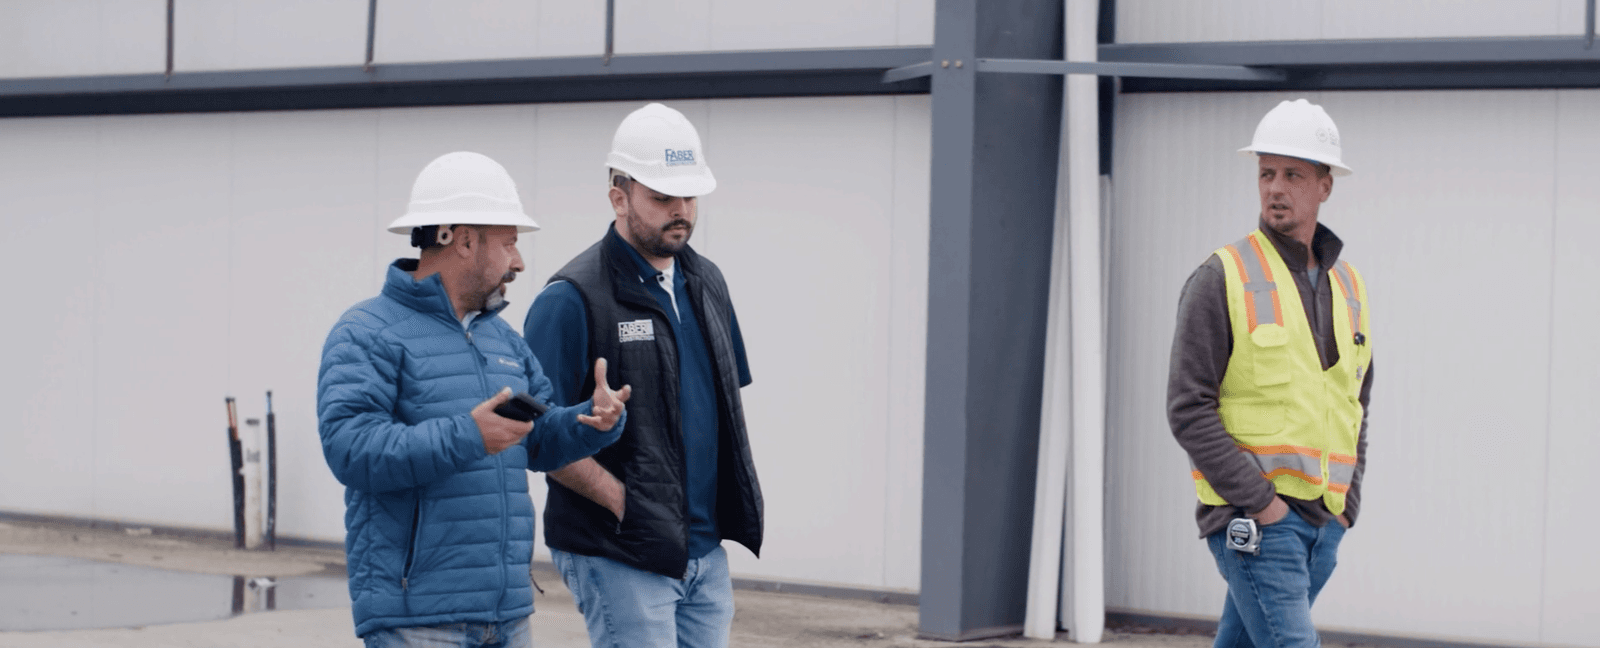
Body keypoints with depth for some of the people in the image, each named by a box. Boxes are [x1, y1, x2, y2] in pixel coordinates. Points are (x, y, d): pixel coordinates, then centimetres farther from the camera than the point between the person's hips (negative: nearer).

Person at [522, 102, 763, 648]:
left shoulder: (707, 284, 14)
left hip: (705, 552, 7)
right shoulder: (573, 299, -11)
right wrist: (623, 501, -16)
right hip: (619, 557, -7)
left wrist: (733, 506, 12)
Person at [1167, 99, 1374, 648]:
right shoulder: (1222, 278, -5)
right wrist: (1258, 500, -15)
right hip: (1252, 520, -6)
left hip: (1323, 523, 6)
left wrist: (1345, 509, 10)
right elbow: (1188, 409, -10)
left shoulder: (1348, 287, 14)